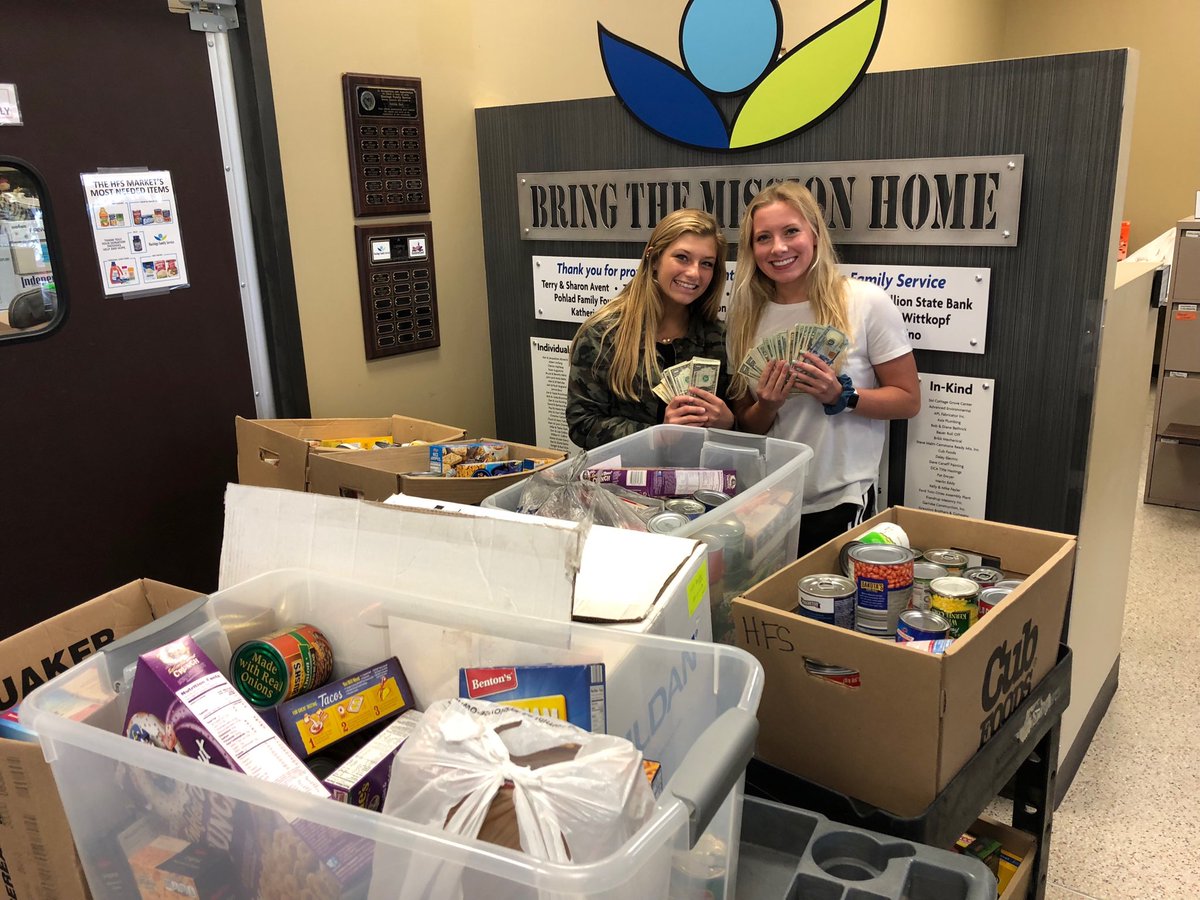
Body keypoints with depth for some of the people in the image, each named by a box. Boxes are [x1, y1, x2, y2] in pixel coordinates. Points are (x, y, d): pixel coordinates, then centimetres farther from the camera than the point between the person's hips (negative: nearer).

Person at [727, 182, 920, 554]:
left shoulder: (867, 303, -10)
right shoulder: (745, 316, 1)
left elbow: (908, 400, -5)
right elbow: (745, 426, 8)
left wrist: (841, 395, -20)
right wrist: (768, 405, -14)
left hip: (840, 506, -3)